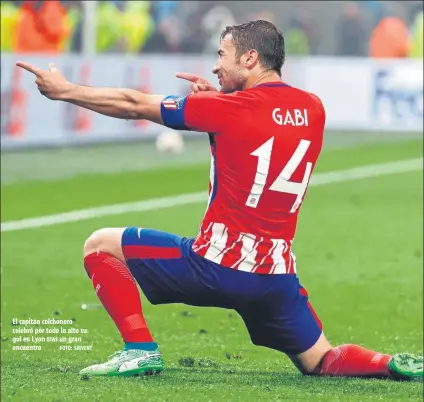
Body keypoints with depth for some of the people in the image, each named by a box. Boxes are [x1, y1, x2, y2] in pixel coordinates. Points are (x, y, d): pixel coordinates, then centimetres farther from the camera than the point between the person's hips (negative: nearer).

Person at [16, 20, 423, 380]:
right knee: (320, 362, 22)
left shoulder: (230, 108, -10)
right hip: (277, 274, 6)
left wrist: (65, 90, 8)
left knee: (100, 245, 7)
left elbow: (135, 105, -3)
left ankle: (140, 349, -4)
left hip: (218, 264, -6)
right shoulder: (312, 109, 6)